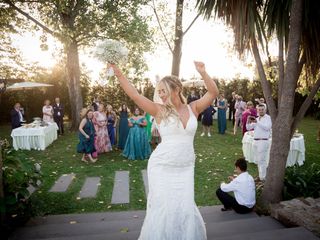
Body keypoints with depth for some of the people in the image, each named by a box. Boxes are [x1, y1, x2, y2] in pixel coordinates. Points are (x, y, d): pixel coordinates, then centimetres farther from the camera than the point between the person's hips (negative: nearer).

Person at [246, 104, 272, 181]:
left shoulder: (268, 118, -3)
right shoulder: (256, 119, 18)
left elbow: (267, 127, -20)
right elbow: (248, 128, 14)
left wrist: (257, 122, -26)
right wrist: (248, 122, -6)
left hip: (263, 141, -7)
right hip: (255, 141, 7)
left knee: (262, 160, -7)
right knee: (258, 160, 12)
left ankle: (263, 178, -1)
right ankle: (260, 175, 22)